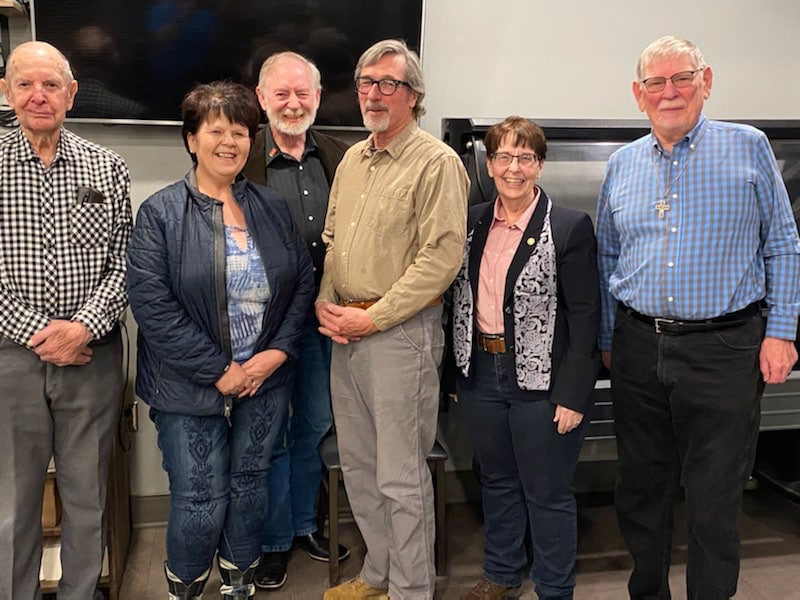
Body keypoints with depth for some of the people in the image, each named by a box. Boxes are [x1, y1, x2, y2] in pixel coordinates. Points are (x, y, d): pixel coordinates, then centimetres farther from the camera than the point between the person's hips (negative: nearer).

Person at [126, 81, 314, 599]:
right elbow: (152, 305, -14)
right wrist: (218, 371, -16)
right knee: (201, 502, 4)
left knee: (250, 486, 16)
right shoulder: (160, 213, -7)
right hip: (192, 387, -3)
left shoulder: (272, 207, 6)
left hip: (266, 378, 4)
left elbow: (304, 280, 6)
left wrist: (279, 350, -7)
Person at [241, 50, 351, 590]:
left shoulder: (339, 157, 4)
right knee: (270, 434, 10)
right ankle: (274, 541, 29)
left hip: (325, 317, 4)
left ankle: (304, 524, 39)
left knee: (314, 427, 18)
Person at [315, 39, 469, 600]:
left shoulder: (437, 163, -10)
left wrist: (374, 318, -16)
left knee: (401, 476, 0)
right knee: (358, 465, 16)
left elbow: (443, 257, -17)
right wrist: (327, 303, 3)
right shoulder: (352, 159, 14)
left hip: (402, 333, -8)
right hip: (345, 333, 8)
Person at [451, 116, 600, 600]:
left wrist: (574, 395, -15)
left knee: (547, 493, 7)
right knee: (496, 481, 20)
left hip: (541, 379, -5)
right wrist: (458, 371, 9)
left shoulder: (570, 228, -10)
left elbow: (585, 316, -12)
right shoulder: (474, 222, 6)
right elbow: (460, 300, 10)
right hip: (481, 374, 6)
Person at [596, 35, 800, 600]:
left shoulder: (748, 147, 1)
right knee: (642, 487, 15)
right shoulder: (623, 163, 9)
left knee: (716, 499, 5)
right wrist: (606, 339, 12)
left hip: (723, 348, -3)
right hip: (638, 348, 4)